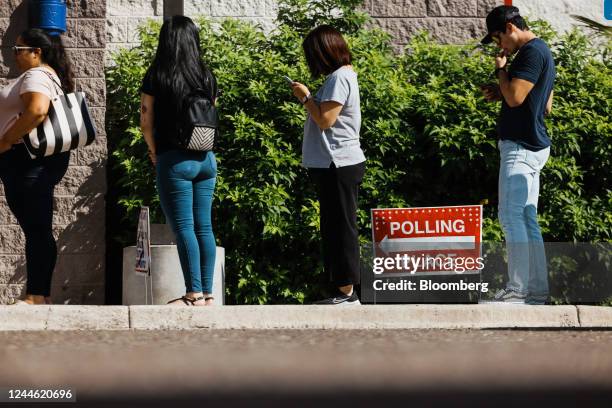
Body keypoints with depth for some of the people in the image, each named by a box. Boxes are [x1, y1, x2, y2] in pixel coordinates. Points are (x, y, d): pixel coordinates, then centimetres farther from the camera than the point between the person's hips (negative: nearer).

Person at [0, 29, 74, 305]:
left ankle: (36, 295, -11)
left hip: (29, 159, -11)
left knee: (37, 229, -10)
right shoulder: (50, 76, 22)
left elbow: (36, 110, -28)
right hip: (36, 161, 11)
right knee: (37, 230, 9)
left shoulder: (36, 76, -11)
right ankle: (39, 294, 11)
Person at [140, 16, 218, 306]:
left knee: (184, 228, -4)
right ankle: (207, 292, 8)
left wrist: (154, 152, 12)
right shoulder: (206, 77, 7)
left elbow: (146, 122, -4)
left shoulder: (157, 77, -6)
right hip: (205, 158, 5)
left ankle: (194, 294, -6)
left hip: (175, 159, -5)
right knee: (204, 227, 7)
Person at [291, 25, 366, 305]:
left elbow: (325, 119, -20)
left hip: (338, 165, -10)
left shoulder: (339, 77, -15)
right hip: (335, 164, 10)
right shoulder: (341, 76, 17)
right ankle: (342, 290, 15)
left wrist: (306, 98, -8)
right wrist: (307, 98, 7)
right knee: (334, 228, 12)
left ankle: (347, 291, -5)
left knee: (341, 227, -7)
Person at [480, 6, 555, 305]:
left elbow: (514, 97, -23)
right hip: (533, 146, 11)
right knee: (527, 220, 10)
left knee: (511, 217, -10)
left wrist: (501, 70, -6)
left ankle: (518, 289, -11)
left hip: (520, 148, -11)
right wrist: (500, 93, 15)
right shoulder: (541, 51, 19)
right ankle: (537, 289, 11)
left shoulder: (531, 52, -14)